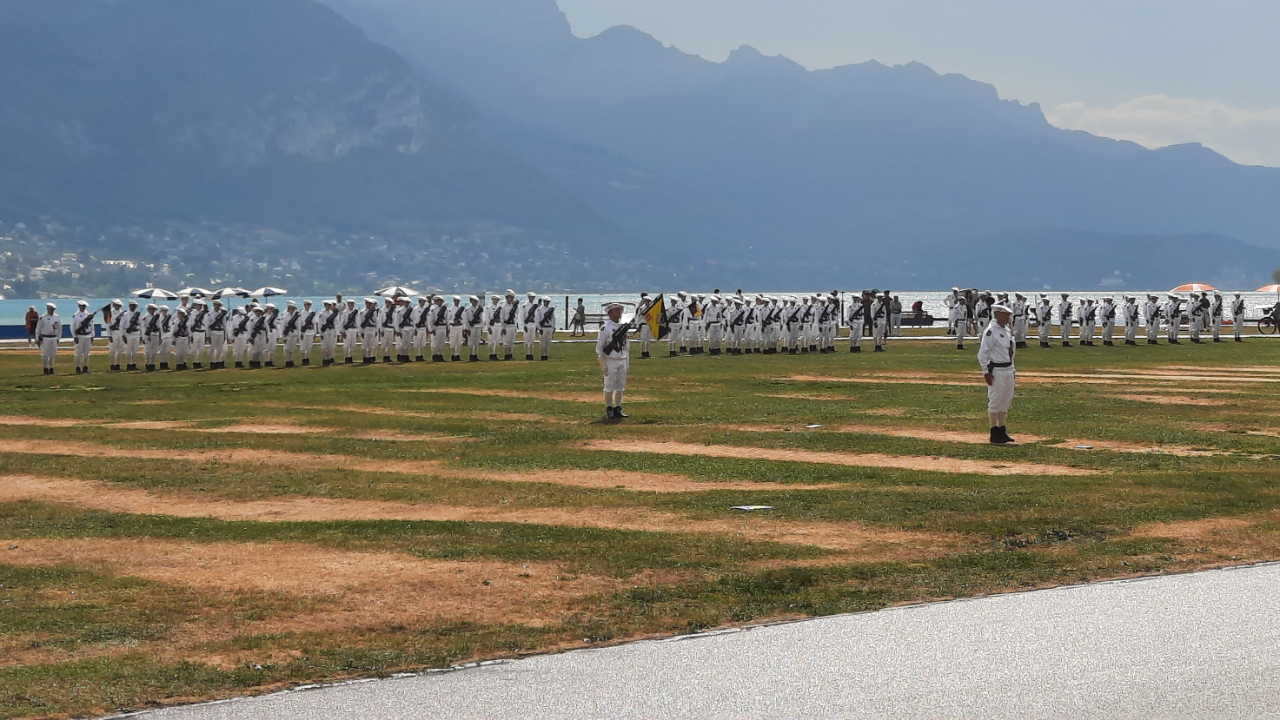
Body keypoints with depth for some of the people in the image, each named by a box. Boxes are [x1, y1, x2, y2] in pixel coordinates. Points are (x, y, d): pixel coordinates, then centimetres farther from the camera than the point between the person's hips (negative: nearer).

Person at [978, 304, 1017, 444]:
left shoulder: (1007, 331, 14)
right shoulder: (991, 331, -13)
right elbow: (983, 353, -15)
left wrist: (1011, 369, 18)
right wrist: (986, 372, -18)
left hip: (1008, 369, 9)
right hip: (996, 371, -9)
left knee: (1006, 401, 13)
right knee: (995, 402, -4)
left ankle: (1002, 431, 22)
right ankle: (995, 434, 1)